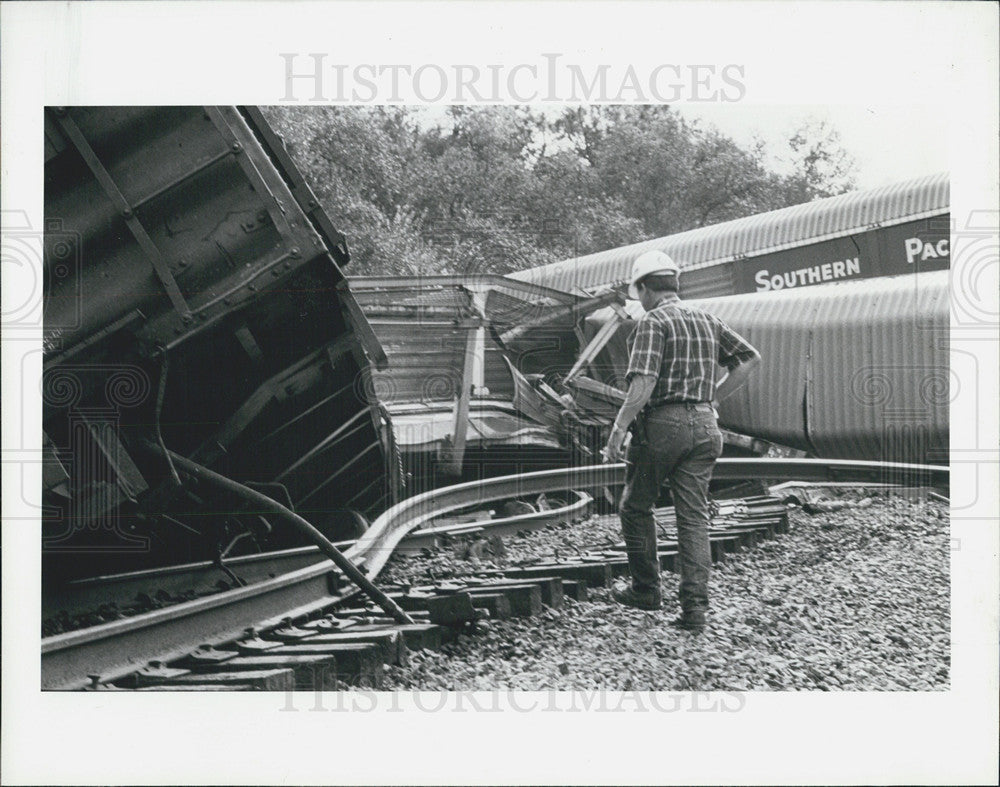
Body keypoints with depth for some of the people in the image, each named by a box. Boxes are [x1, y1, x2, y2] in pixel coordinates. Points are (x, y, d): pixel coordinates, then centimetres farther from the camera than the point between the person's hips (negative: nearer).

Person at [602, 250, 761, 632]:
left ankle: (646, 589, 21)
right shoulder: (706, 320, 14)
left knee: (636, 507, 14)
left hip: (662, 423, -6)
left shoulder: (653, 322, -8)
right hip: (704, 425, 6)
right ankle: (694, 607, -4)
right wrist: (712, 397, 15)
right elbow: (750, 358, 16)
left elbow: (644, 383, -20)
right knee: (694, 516, 3)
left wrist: (618, 429, -15)